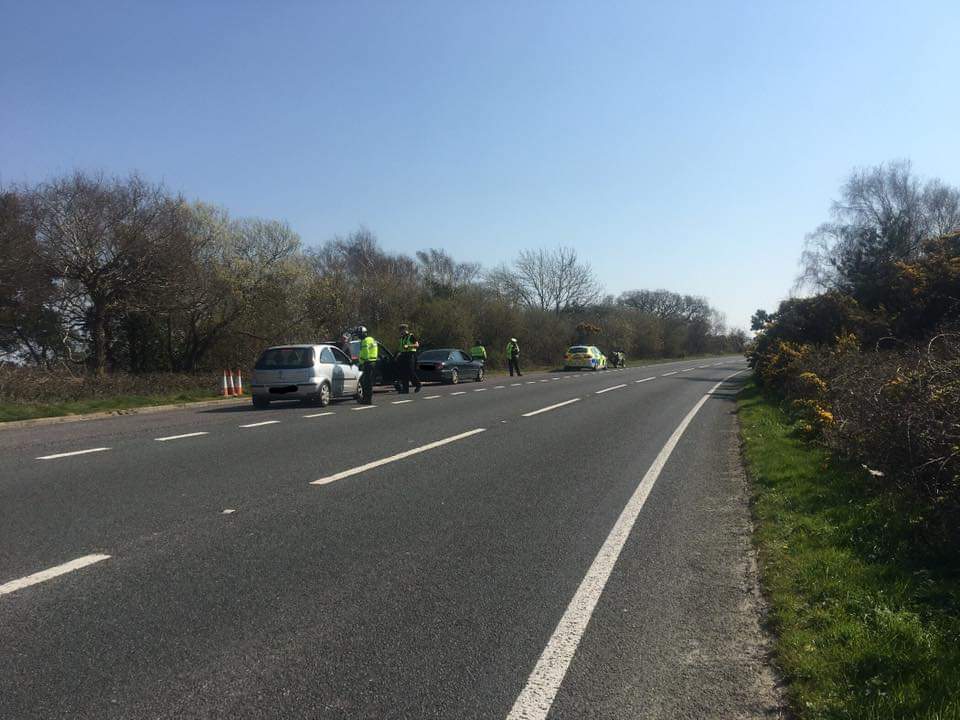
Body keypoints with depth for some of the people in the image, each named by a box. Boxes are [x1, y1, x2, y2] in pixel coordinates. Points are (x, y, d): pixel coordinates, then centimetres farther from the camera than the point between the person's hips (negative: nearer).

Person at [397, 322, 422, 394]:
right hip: (403, 355, 8)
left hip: (411, 355, -8)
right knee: (403, 372, 2)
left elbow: (417, 345, -13)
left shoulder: (411, 336, -7)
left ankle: (417, 385, 7)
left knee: (411, 372, -11)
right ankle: (405, 389, 5)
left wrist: (408, 346, -23)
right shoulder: (402, 337, 16)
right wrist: (400, 353, 12)